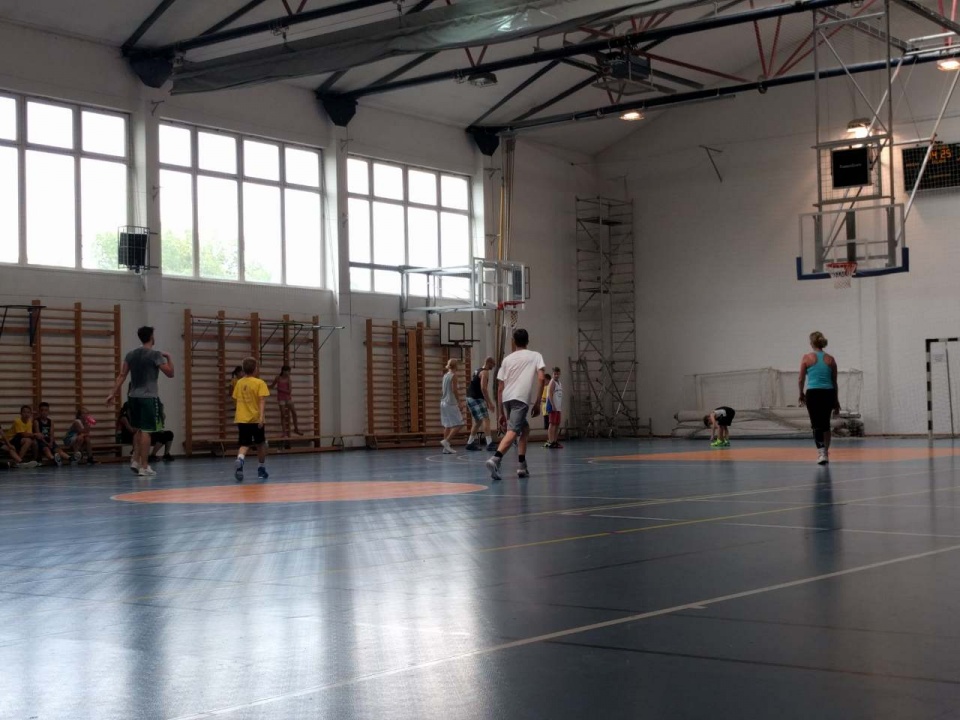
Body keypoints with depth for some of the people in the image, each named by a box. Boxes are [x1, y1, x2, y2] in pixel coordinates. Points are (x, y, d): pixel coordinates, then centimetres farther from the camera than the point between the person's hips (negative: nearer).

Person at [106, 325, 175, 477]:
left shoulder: (131, 355, 8)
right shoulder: (155, 355, -9)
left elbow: (122, 376, 6)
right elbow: (170, 373, -6)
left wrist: (113, 394, 8)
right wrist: (169, 357, 9)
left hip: (133, 397, 6)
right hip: (149, 397, -6)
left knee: (138, 430, 19)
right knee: (145, 431, -5)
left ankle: (135, 460, 14)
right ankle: (144, 467, -4)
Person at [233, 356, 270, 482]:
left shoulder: (239, 383, 7)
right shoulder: (259, 383, -7)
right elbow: (262, 401, -17)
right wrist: (262, 417, -24)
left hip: (241, 419, 3)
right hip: (255, 419, -3)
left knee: (244, 445, 0)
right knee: (261, 444, 16)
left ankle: (239, 460, -32)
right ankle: (262, 469, 24)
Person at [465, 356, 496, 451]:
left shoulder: (478, 370, 19)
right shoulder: (485, 372, -11)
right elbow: (483, 388, -21)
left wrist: (486, 402, 24)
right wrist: (490, 402, -20)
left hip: (471, 398, 10)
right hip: (476, 399, -10)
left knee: (478, 421, 18)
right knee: (485, 419, -13)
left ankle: (470, 443, 22)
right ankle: (490, 443, -21)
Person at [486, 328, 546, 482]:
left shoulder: (507, 359, 23)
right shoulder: (535, 356, 14)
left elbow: (500, 388, 19)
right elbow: (541, 378, -2)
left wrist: (502, 413, 23)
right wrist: (537, 402, 1)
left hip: (507, 399, 5)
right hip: (522, 399, -5)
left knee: (525, 429, 23)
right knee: (512, 431, -15)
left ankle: (522, 466, 17)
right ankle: (496, 459, -38)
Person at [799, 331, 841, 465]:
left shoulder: (807, 358, -2)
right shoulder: (831, 359, 6)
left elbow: (801, 379, 1)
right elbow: (834, 382, 10)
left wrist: (801, 394, 18)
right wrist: (836, 402, 18)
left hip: (813, 394, -3)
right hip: (828, 394, 3)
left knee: (817, 425, 0)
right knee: (826, 424, 18)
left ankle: (822, 452, -18)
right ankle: (826, 453, 25)